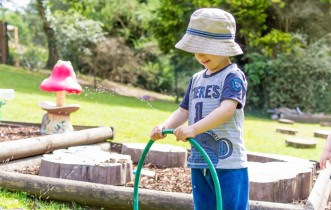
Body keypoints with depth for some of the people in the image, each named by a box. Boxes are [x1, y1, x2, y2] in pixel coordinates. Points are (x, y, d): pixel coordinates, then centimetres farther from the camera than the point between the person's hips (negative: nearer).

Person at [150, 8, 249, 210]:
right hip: (199, 162, 8)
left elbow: (227, 109, -26)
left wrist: (194, 128, -38)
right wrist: (165, 126, -11)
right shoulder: (197, 79, 14)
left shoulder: (233, 76, -11)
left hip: (229, 164, -8)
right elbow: (184, 111, 10)